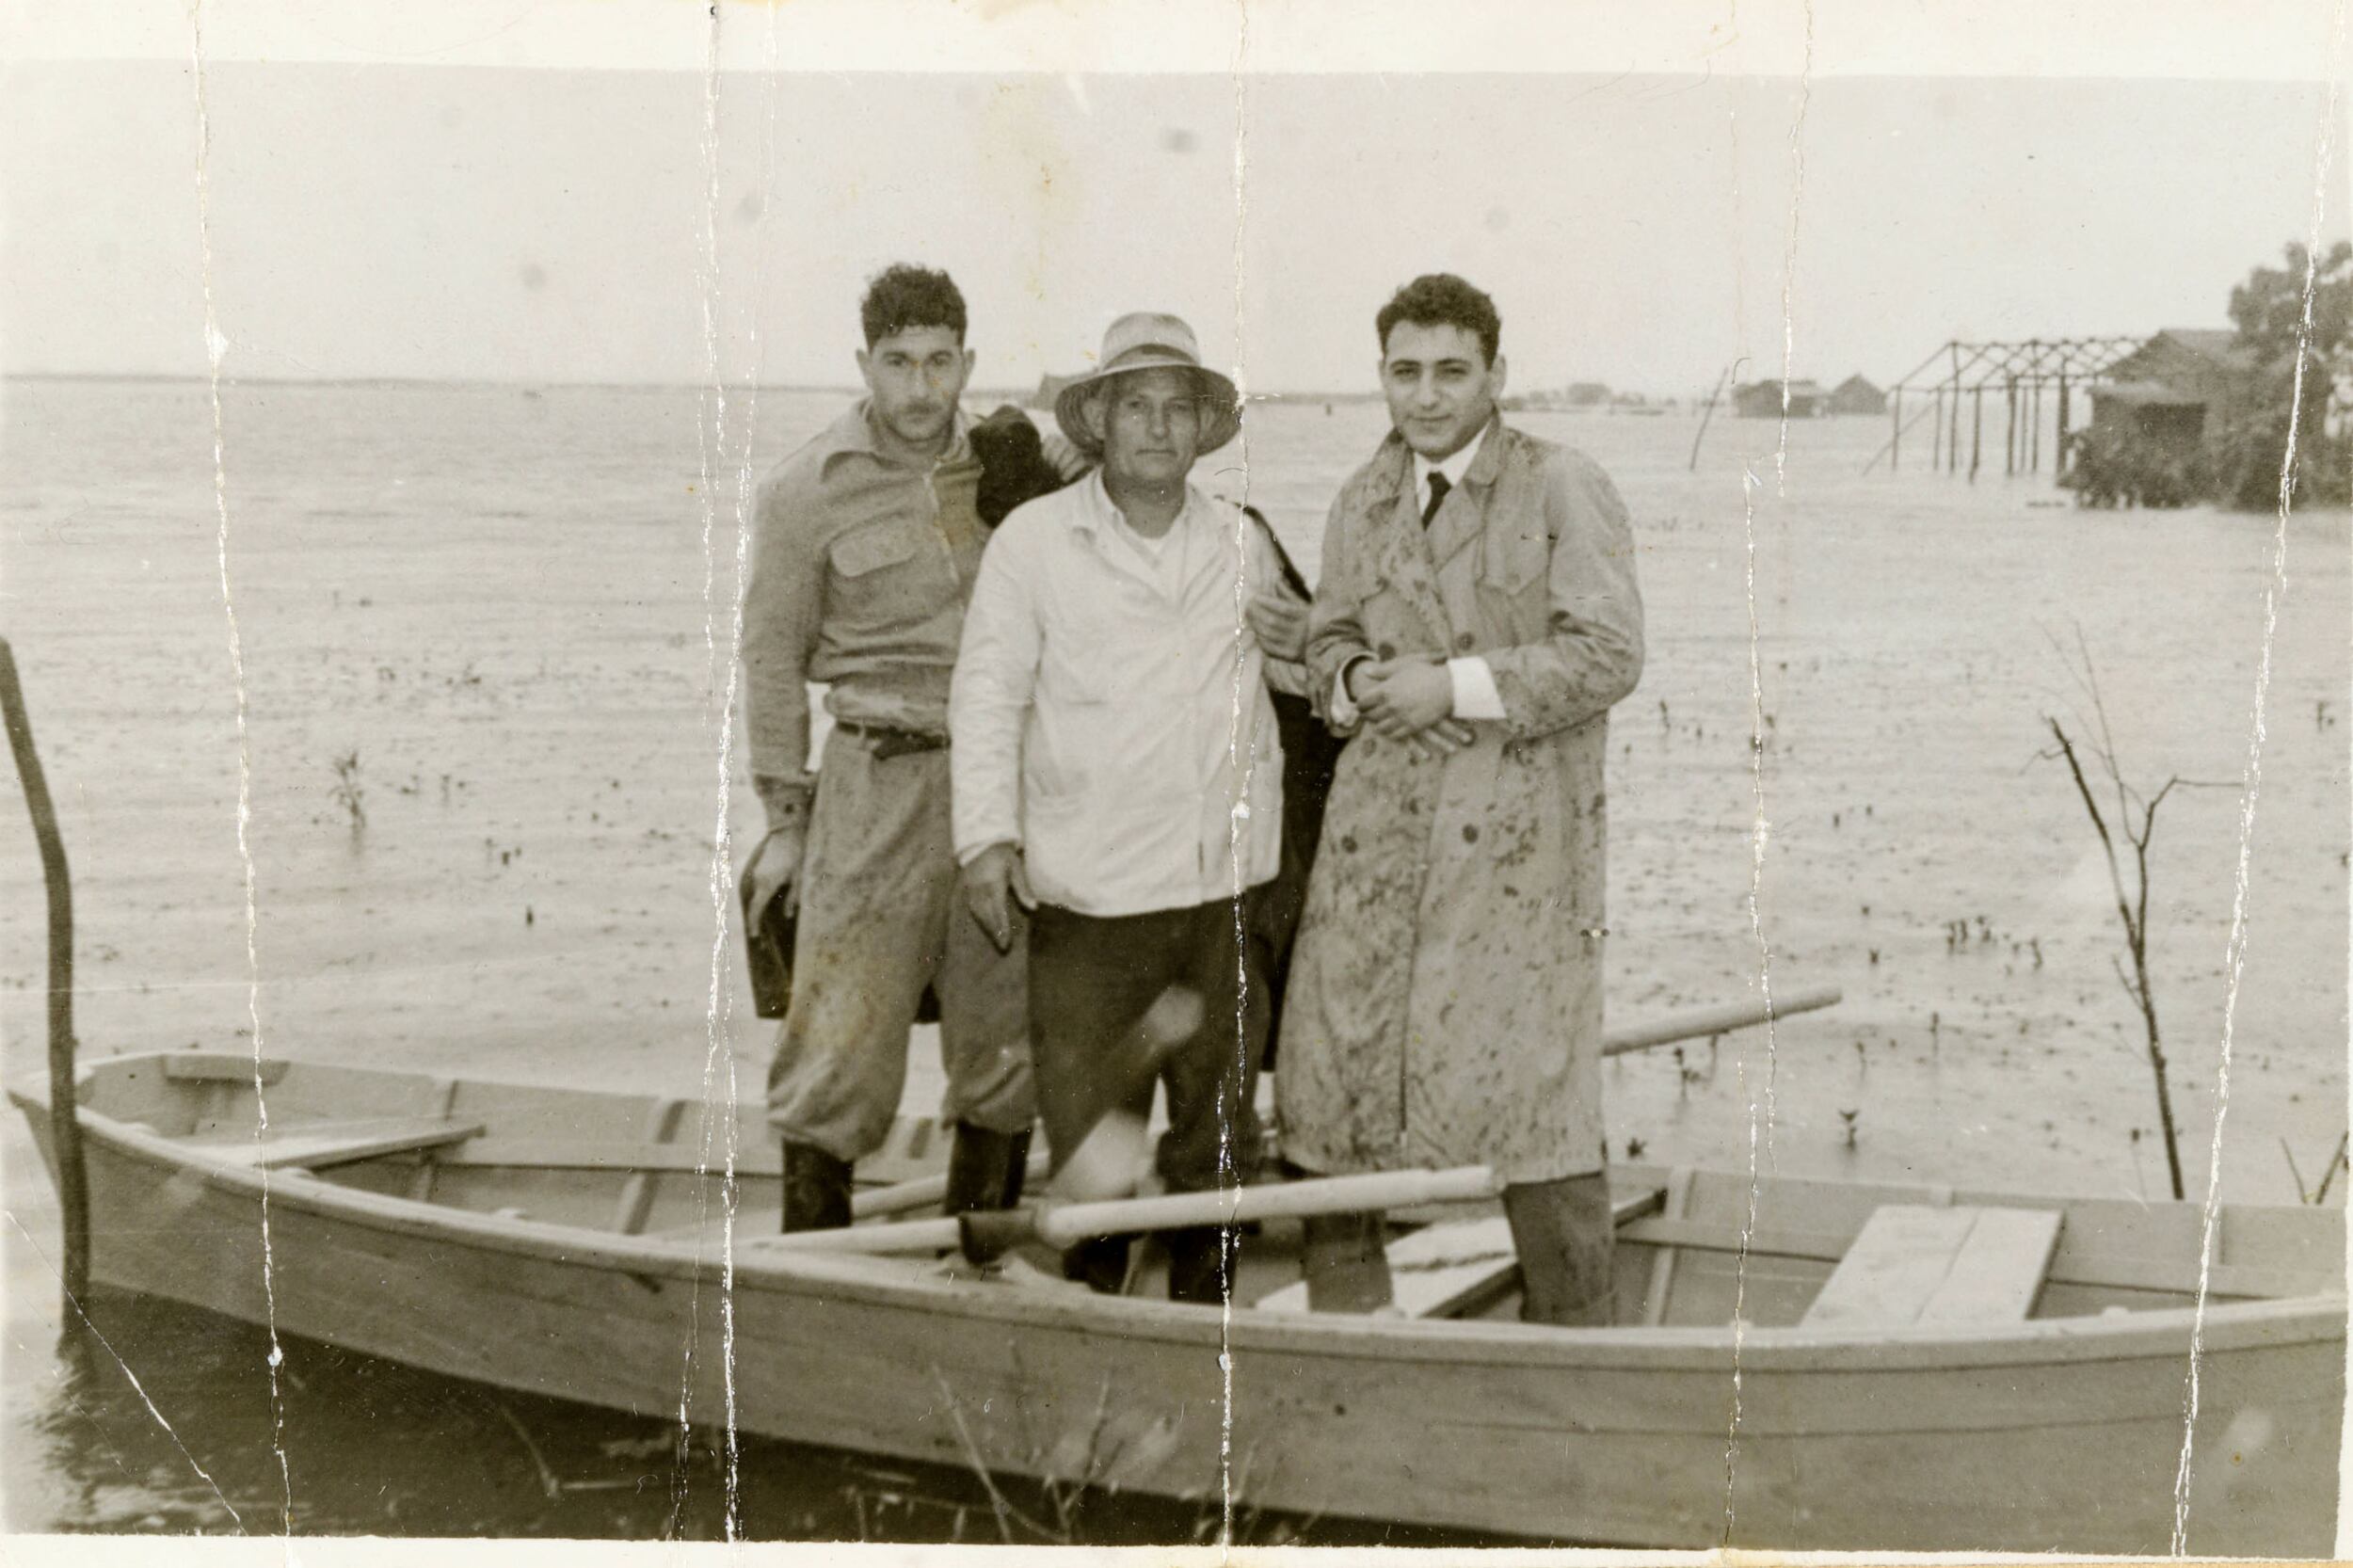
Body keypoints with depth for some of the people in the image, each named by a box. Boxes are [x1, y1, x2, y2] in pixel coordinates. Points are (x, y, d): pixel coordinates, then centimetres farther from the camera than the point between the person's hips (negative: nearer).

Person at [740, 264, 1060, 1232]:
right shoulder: (808, 489, -2)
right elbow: (772, 658, 3)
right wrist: (785, 818, 1)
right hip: (879, 778, -3)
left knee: (1008, 1041, 9)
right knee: (841, 1041, -4)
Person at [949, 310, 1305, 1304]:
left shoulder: (1243, 545, 11)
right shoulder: (1033, 541, 1)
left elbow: (1301, 668, 28)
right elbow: (989, 694, -1)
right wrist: (988, 836, -8)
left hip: (1226, 885, 3)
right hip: (1087, 891, -3)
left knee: (1218, 1128, 11)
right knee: (1087, 1128, -1)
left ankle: (1204, 1314, 26)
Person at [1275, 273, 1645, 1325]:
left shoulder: (1564, 491, -3)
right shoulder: (1362, 502, 15)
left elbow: (1607, 655, -10)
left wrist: (1458, 685, -15)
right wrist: (1354, 677, -1)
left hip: (1514, 825, -5)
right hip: (1378, 817, 5)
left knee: (1534, 1079, -3)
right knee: (1331, 1055, 5)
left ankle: (1572, 1335, 13)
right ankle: (1343, 1302, 22)